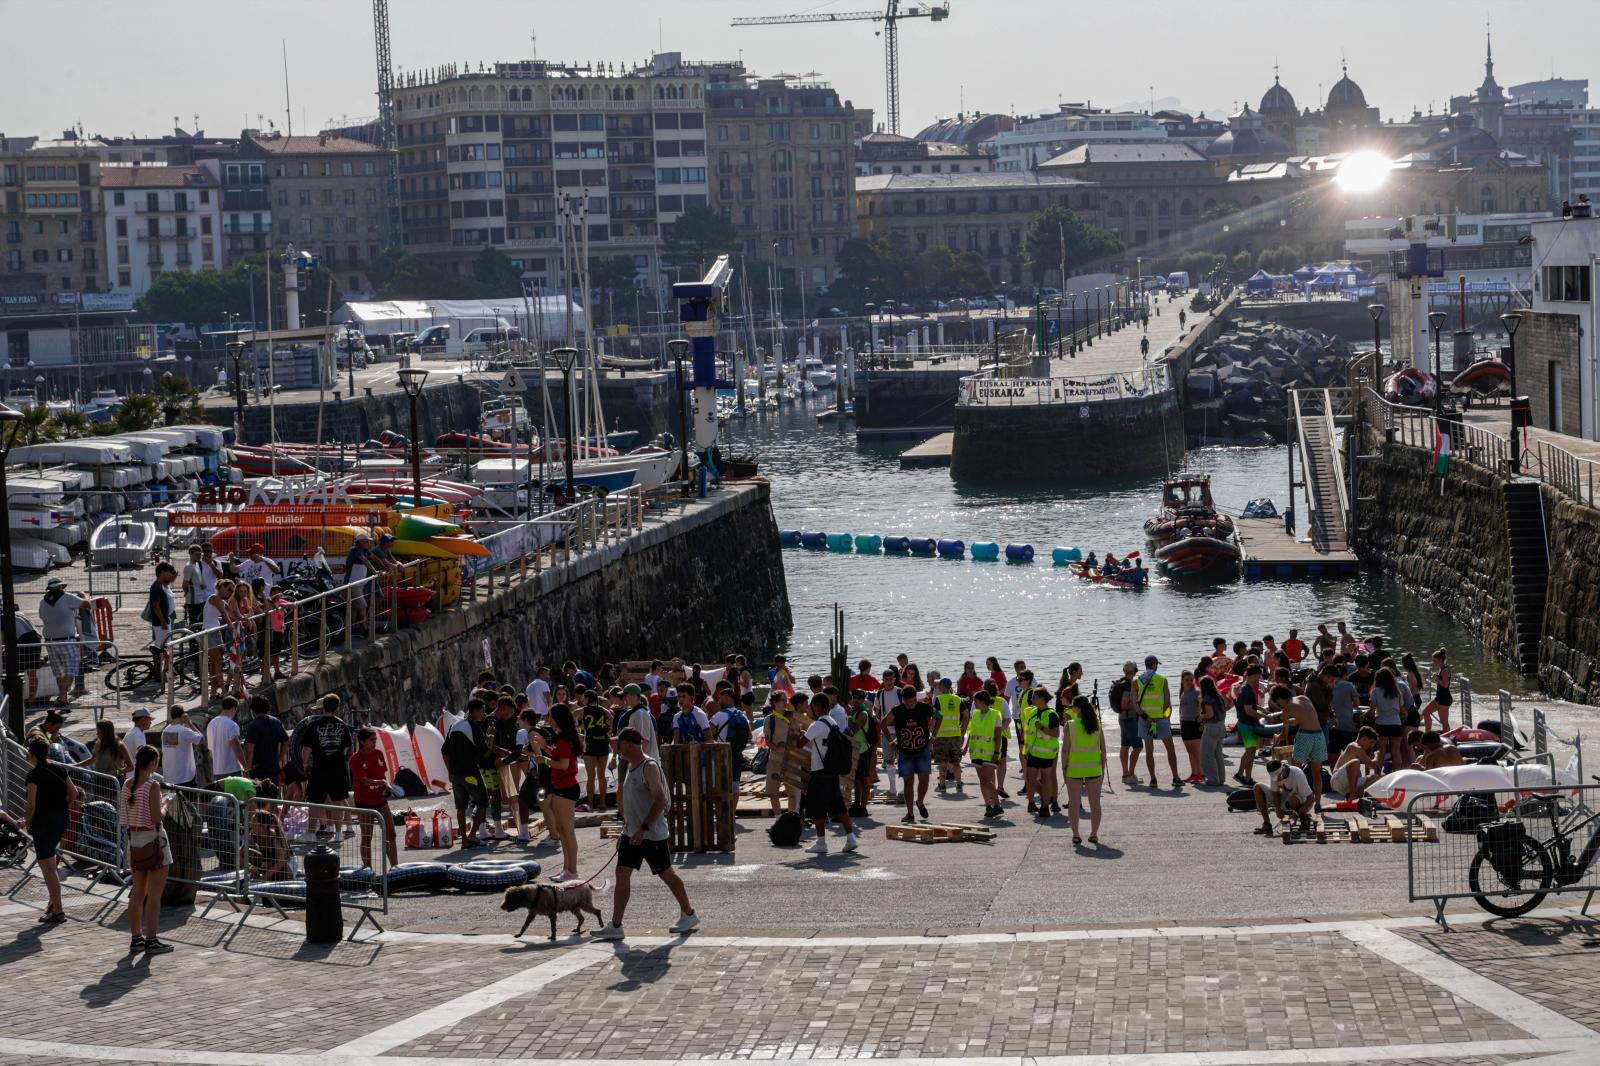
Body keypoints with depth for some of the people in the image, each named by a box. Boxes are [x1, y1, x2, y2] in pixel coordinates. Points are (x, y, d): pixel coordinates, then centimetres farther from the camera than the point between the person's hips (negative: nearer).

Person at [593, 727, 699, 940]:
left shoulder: (649, 766, -17)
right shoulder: (632, 767, 12)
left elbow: (660, 800, -25)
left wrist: (644, 828, -30)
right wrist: (627, 827, 22)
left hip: (653, 835, -9)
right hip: (632, 834, 9)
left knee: (667, 875, 5)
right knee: (622, 874, 0)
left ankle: (689, 915, 24)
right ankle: (615, 926, -2)